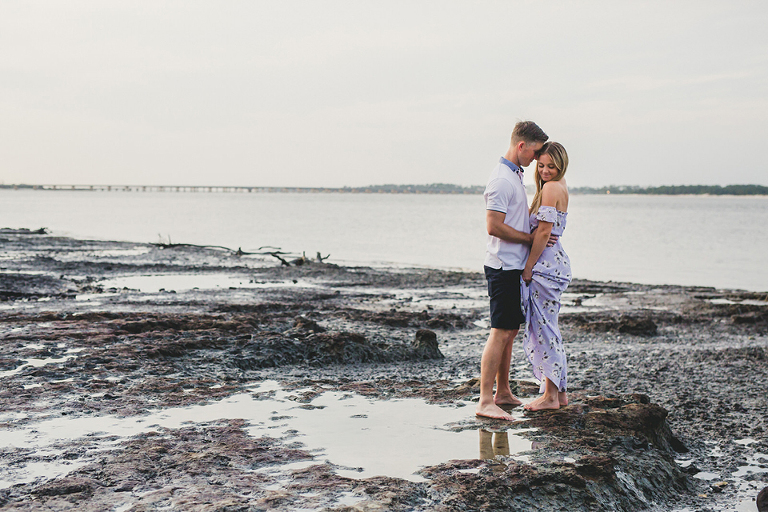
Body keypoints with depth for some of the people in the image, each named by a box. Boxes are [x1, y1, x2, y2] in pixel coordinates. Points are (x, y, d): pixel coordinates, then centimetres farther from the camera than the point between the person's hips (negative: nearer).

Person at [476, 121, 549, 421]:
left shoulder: (516, 175, 16)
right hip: (504, 266, -10)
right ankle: (485, 401, -9)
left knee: (511, 330, 13)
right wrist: (530, 238, -13)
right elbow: (494, 227, -22)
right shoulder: (502, 180, -16)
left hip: (516, 265, 10)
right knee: (500, 332, -10)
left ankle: (503, 393, 22)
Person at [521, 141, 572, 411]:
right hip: (554, 263, 10)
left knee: (543, 327, -4)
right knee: (547, 328, 14)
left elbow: (543, 232, -18)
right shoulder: (560, 187, 16)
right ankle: (560, 392, 20)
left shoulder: (551, 188, -14)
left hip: (545, 264, -10)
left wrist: (529, 266, -13)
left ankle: (550, 396, 2)